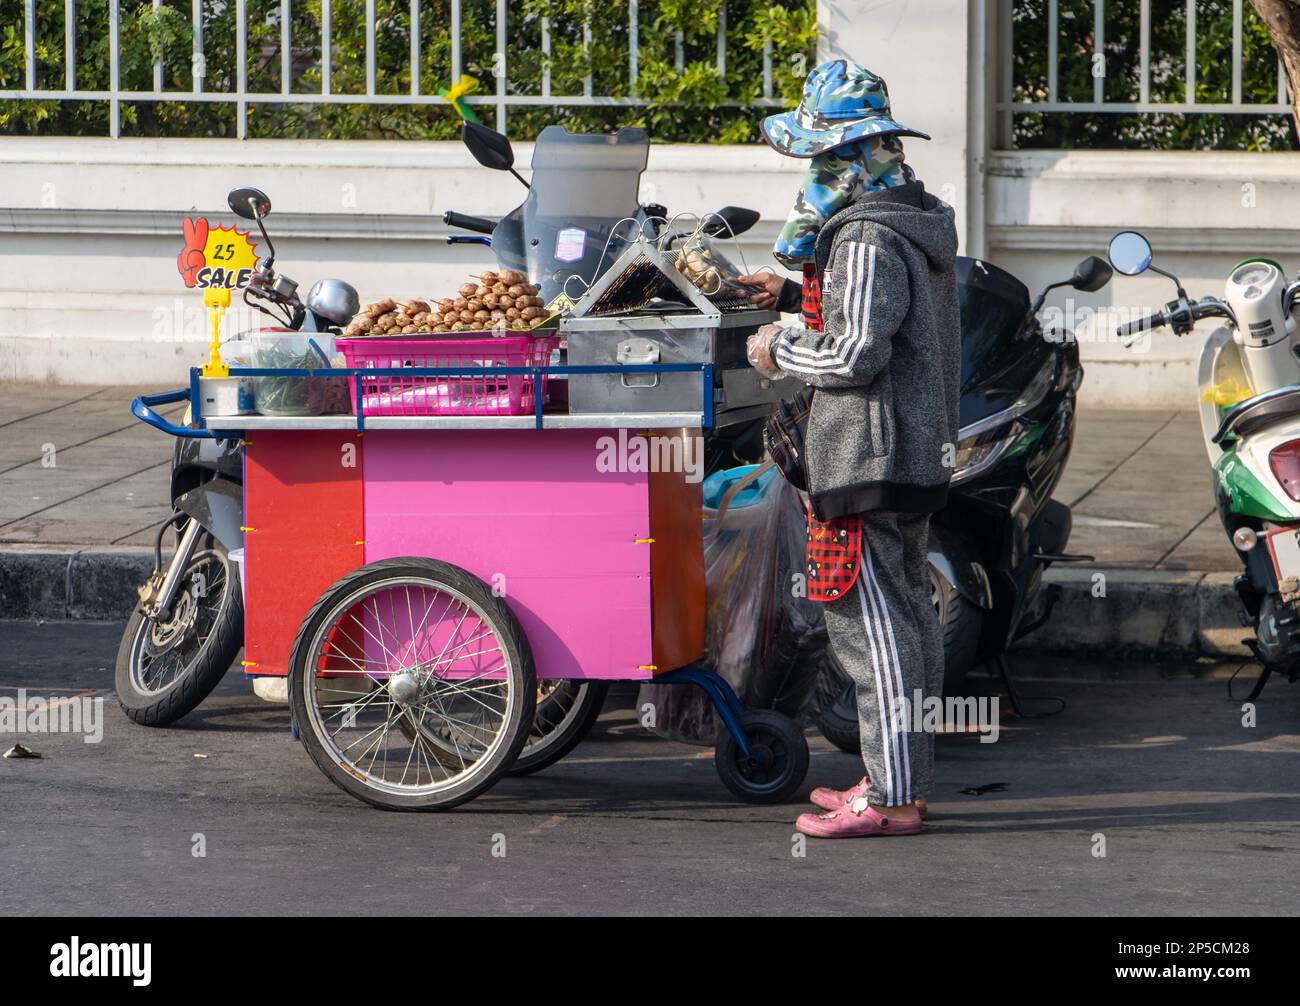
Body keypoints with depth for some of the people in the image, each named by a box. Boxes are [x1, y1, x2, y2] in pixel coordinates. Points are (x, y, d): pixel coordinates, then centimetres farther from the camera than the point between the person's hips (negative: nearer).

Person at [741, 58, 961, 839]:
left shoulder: (869, 239, -18)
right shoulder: (919, 220, 14)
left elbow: (855, 354, -23)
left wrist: (781, 351, -7)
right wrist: (797, 297, 19)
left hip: (870, 456, -11)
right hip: (918, 452, 11)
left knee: (870, 624, -8)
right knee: (908, 614, 15)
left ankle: (890, 798, -8)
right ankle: (904, 781, 23)